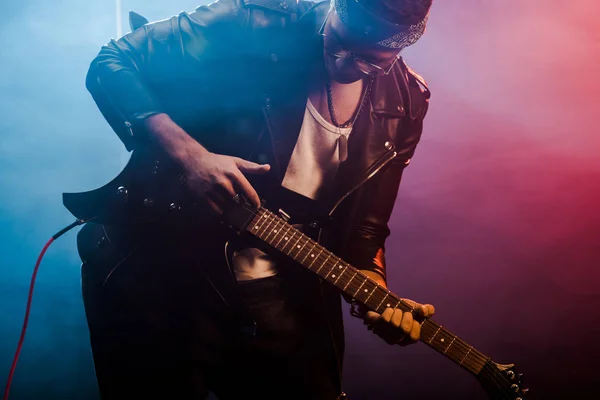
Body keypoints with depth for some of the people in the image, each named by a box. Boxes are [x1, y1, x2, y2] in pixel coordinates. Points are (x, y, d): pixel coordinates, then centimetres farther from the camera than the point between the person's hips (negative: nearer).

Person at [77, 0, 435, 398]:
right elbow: (111, 63, -10)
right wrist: (188, 154, -23)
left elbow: (365, 223, 6)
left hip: (278, 294, 3)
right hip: (151, 266, -2)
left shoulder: (403, 107, -1)